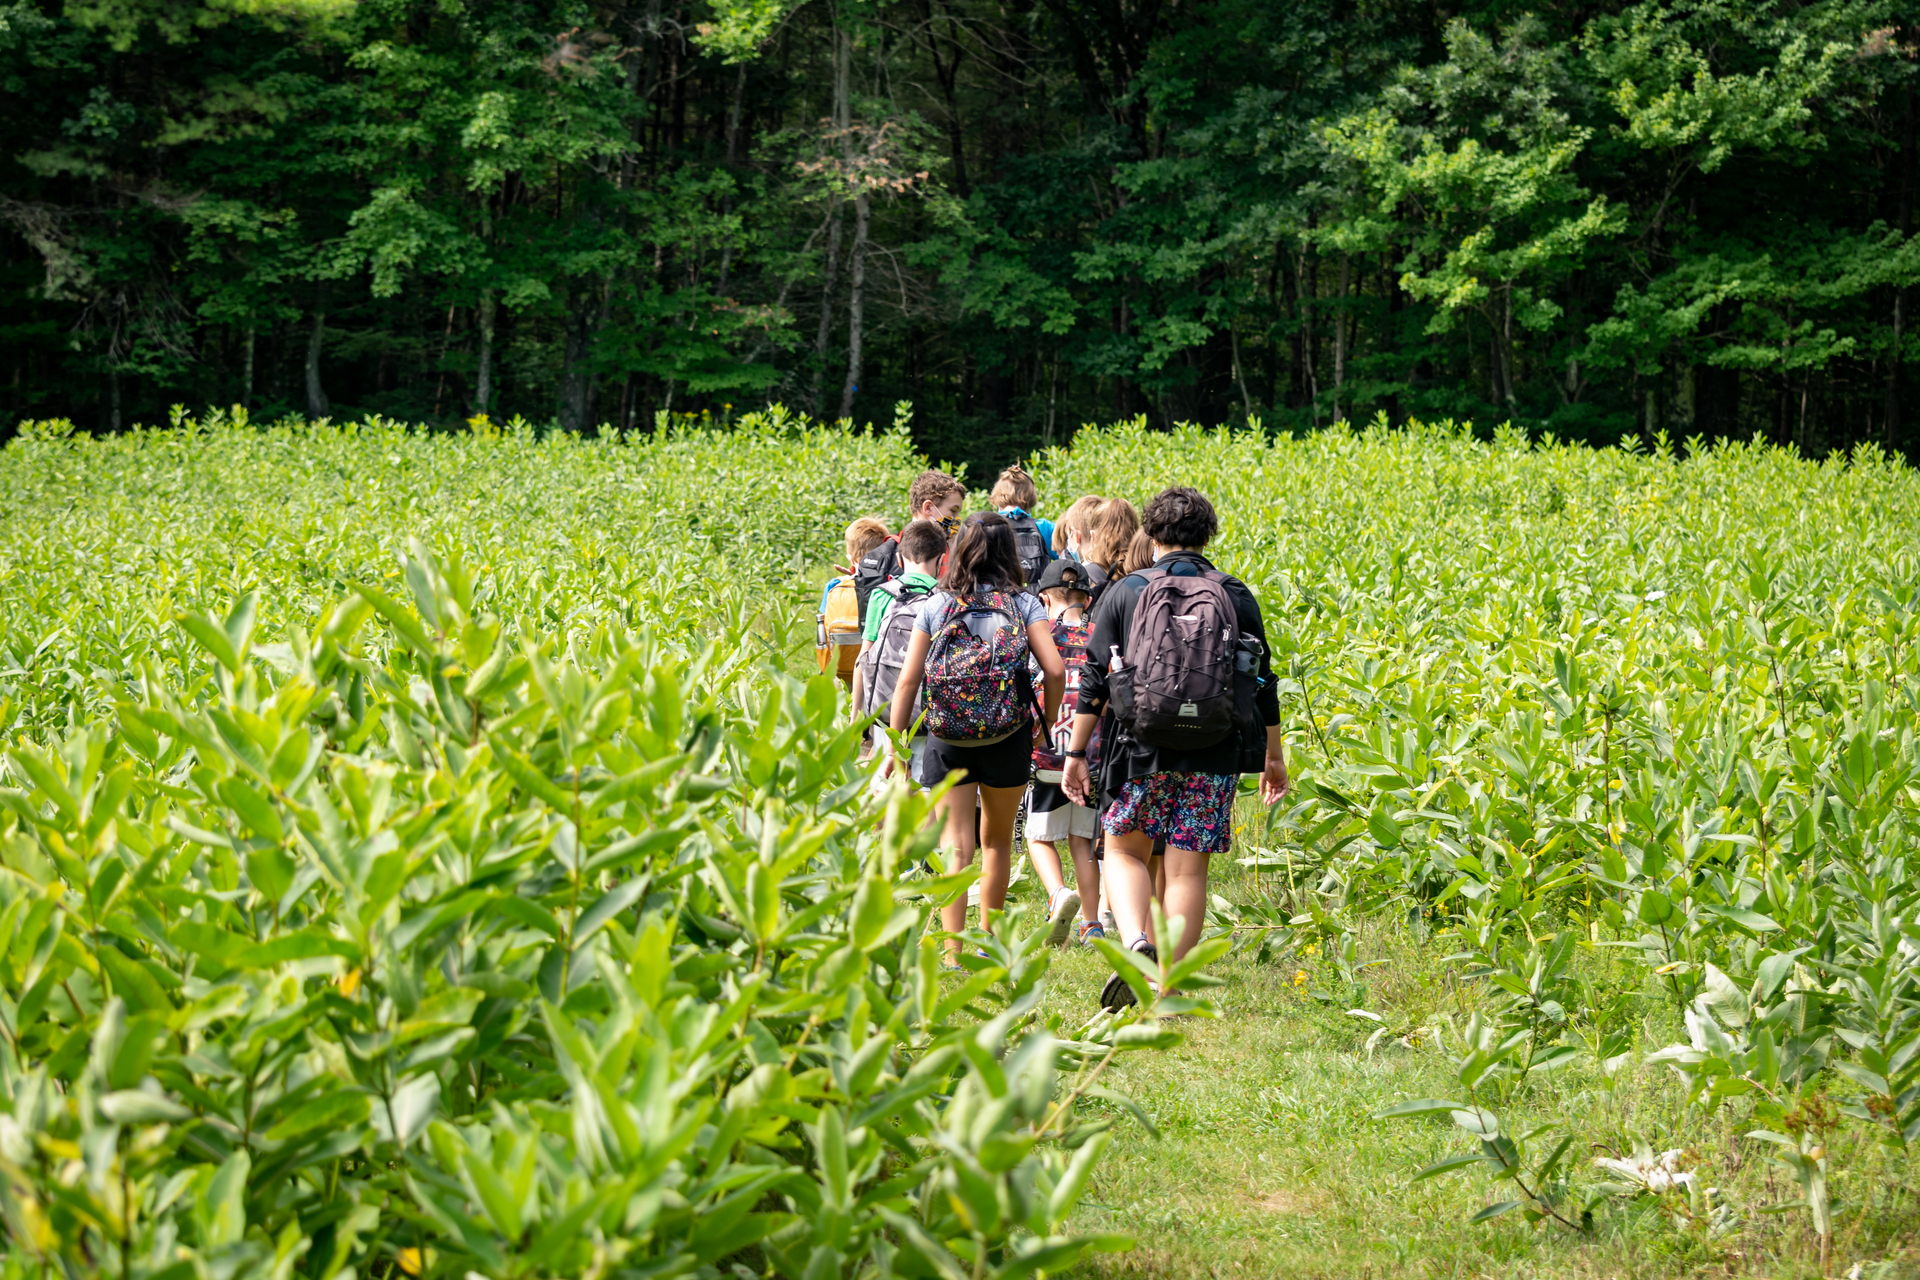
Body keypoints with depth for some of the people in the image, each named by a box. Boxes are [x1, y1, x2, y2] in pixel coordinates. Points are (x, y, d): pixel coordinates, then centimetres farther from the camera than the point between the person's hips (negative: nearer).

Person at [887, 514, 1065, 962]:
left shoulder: (934, 606, 1)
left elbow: (908, 680, -2)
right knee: (997, 840, 20)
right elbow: (1054, 670, -11)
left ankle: (954, 954, -12)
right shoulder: (1025, 604, -1)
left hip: (948, 740, -1)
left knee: (956, 847, 0)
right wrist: (1045, 725, 3)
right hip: (1008, 739, 1)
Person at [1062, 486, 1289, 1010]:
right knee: (1188, 871, 5)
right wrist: (1273, 757, 20)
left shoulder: (1125, 593, 1)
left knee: (1124, 851, 15)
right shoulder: (1237, 597, 6)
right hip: (1214, 755, 1)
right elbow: (1263, 685, 10)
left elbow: (1093, 679, 0)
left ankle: (1136, 944, -12)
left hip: (1143, 750, -1)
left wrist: (1076, 753, 7)